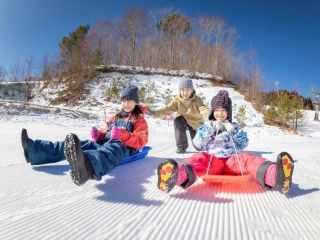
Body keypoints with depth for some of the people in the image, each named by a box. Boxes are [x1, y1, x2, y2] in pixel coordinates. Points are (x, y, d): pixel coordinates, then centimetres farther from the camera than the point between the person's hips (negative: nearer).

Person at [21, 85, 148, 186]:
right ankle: (34, 151, -31)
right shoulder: (115, 117, 30)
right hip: (104, 143, 7)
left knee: (109, 151, -43)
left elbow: (140, 141, -6)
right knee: (84, 144, -18)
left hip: (123, 147, -7)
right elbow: (106, 132, 27)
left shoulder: (140, 121, 11)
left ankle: (87, 166, -79)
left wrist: (122, 135, -24)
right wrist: (98, 134, 2)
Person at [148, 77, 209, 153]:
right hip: (184, 121, 1)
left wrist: (204, 113, -67)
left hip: (196, 123, -1)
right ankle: (181, 146, -19)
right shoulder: (177, 100, -18)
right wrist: (155, 113, -40)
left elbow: (203, 108, -40)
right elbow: (168, 109, -24)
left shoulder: (197, 100, -25)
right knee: (177, 121, -35)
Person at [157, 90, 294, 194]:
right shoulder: (206, 126, 18)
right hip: (210, 160, -2)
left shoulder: (234, 127, 22)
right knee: (198, 158, -34)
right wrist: (211, 129, -5)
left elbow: (243, 144, 10)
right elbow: (197, 144, 4)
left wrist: (232, 132, -4)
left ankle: (274, 176, -59)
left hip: (231, 160, 2)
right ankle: (179, 175, -70)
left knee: (247, 158, -27)